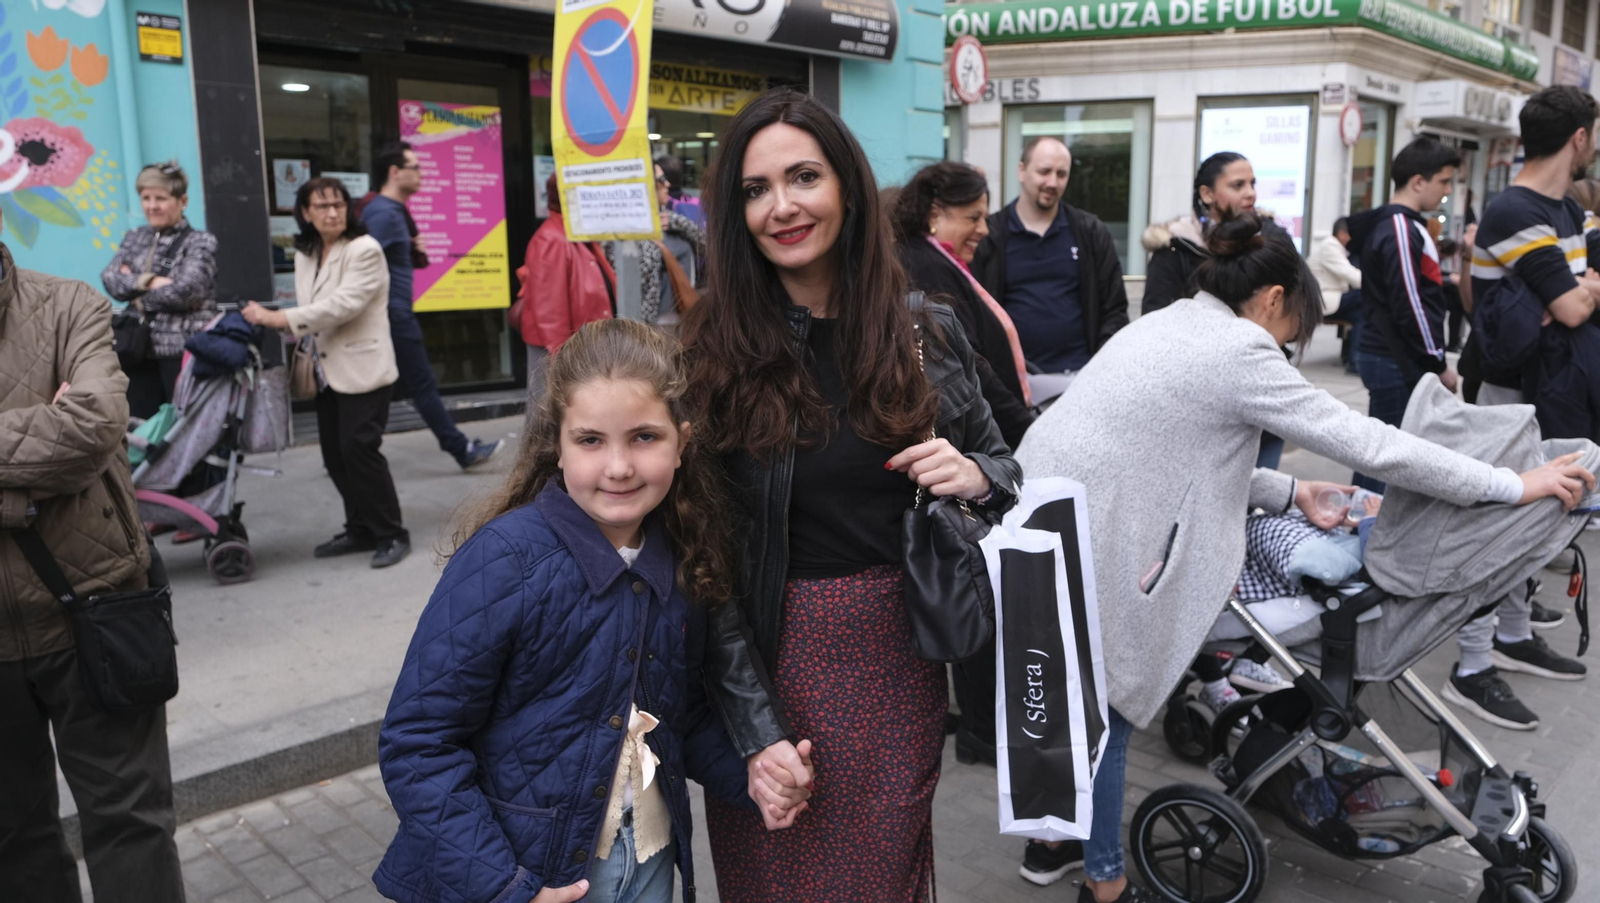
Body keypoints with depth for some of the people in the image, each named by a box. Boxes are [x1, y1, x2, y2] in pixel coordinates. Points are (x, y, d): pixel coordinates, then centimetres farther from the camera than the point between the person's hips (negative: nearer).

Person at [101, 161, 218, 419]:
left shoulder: (200, 241, -1)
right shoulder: (134, 238, 16)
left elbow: (184, 290, -14)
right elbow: (110, 279, 3)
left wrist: (136, 289, -2)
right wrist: (148, 281, -12)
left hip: (183, 350, -5)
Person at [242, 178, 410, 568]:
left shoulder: (364, 250, -10)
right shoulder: (305, 255, 13)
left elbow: (342, 305, -20)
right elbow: (310, 311, 15)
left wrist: (279, 319, -21)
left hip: (363, 369, -7)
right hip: (329, 372, 7)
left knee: (359, 448, -11)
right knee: (335, 454, 8)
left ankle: (391, 534, 1)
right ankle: (361, 529, 21)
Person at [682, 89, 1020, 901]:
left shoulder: (929, 334, -2)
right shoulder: (708, 348, -11)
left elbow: (999, 460, 12)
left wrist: (978, 478, -12)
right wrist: (755, 728, -14)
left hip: (903, 660, 3)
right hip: (770, 660, -2)